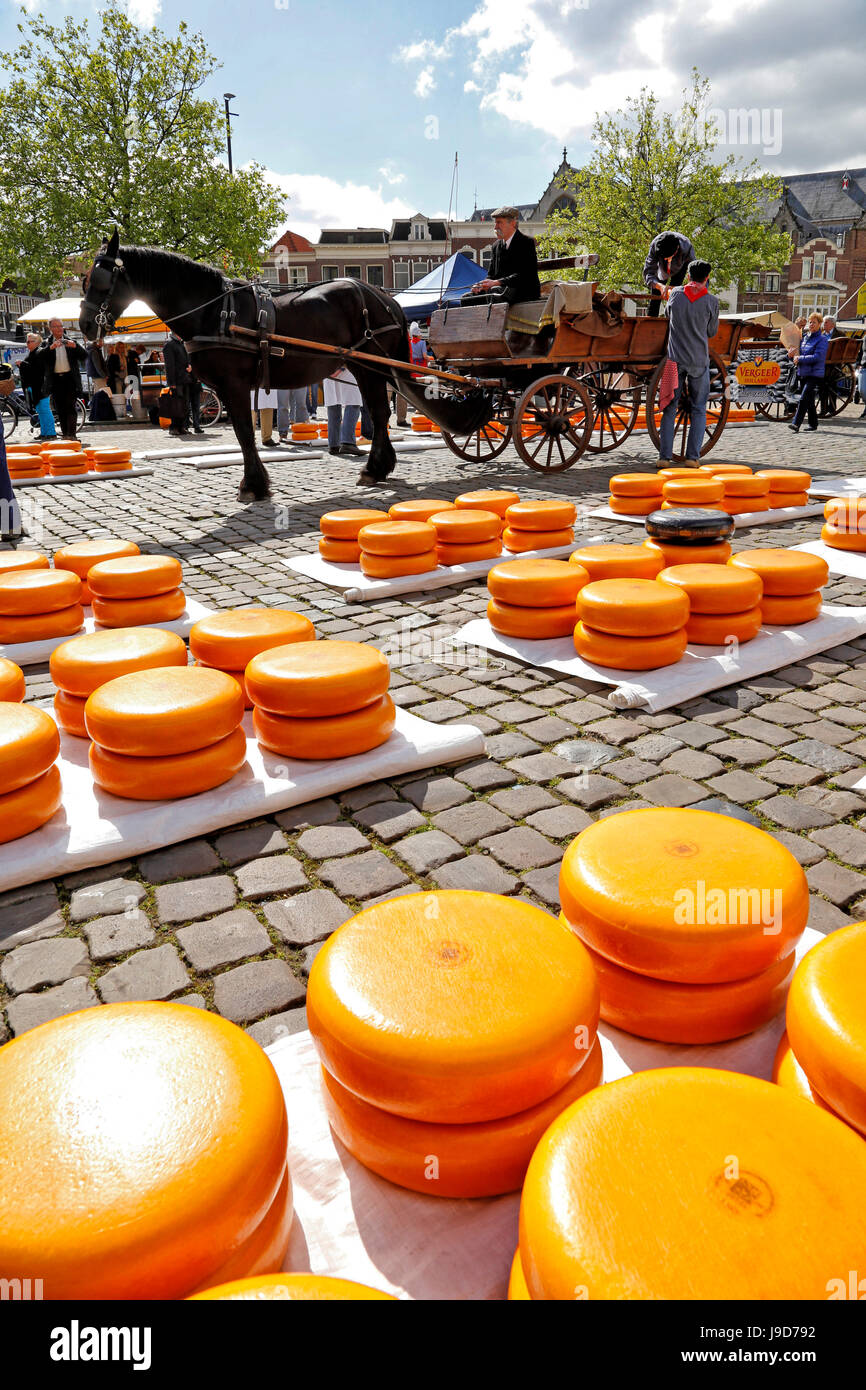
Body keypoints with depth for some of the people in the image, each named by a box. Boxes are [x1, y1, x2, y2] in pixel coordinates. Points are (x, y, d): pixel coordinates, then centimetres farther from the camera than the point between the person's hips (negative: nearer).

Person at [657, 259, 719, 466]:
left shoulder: (675, 294, 1)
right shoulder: (711, 301, -3)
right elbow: (712, 331, 7)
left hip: (675, 359, 1)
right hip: (699, 360, -1)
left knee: (670, 408, 6)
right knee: (698, 409, 7)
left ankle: (664, 456, 0)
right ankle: (693, 456, 0)